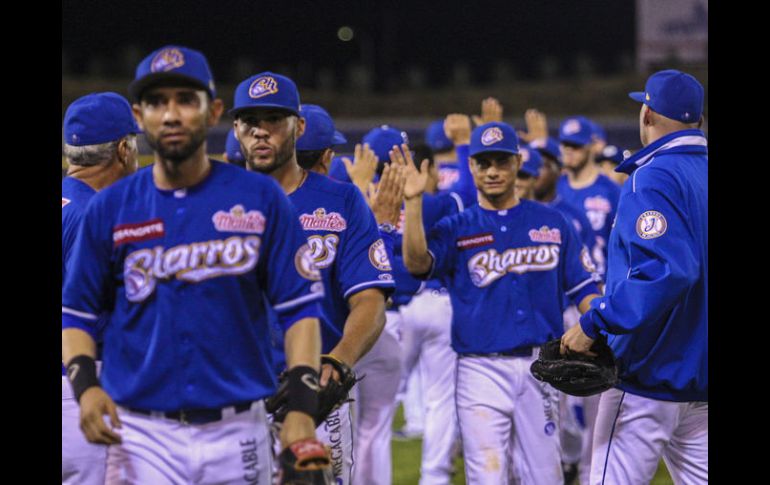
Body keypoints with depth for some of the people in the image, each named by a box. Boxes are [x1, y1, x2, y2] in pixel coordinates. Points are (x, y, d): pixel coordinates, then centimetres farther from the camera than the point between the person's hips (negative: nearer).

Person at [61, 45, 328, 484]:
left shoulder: (261, 199, 1)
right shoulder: (110, 208, 4)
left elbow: (300, 308, -1)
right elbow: (76, 312, 9)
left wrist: (301, 409, -12)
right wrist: (85, 385, -10)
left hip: (237, 432, 0)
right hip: (142, 435, 0)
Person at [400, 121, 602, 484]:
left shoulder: (552, 223, 9)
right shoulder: (455, 228, 5)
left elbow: (584, 289, 8)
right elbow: (417, 263, -15)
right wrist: (413, 201, -25)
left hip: (541, 367, 1)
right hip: (481, 370, -1)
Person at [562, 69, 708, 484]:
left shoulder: (654, 176, -14)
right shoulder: (702, 172, 10)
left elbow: (665, 270, -27)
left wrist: (594, 323, -24)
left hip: (649, 375, -8)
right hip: (699, 378, 8)